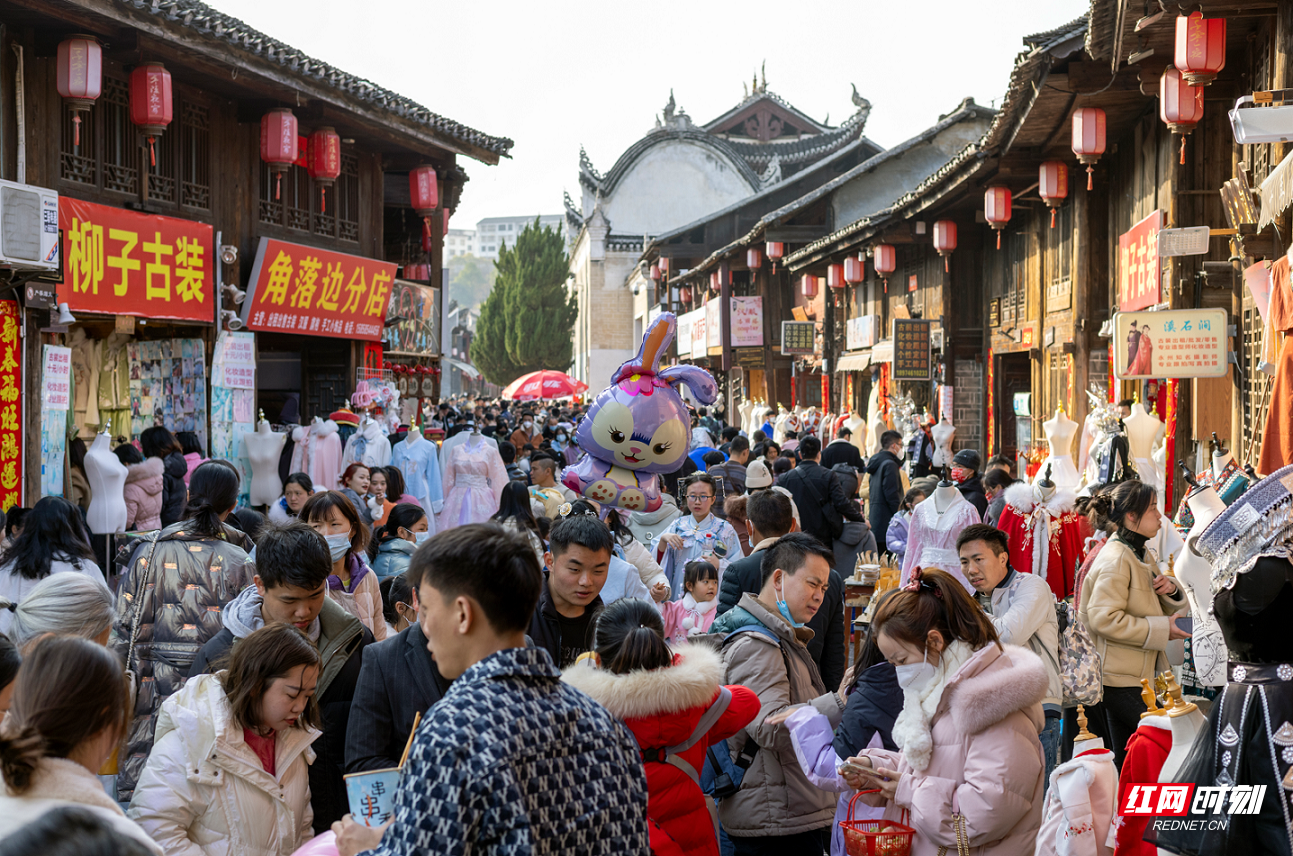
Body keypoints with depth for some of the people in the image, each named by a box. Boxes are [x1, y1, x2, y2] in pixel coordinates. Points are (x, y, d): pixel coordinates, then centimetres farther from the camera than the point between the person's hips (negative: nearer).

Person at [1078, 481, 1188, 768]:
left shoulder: (1143, 555, 15)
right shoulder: (1115, 560, -16)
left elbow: (1163, 609, 24)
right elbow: (1104, 618, -25)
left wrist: (1170, 592, 0)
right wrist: (1162, 629, -21)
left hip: (1138, 676, 10)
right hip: (1120, 678, -10)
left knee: (1126, 759, 12)